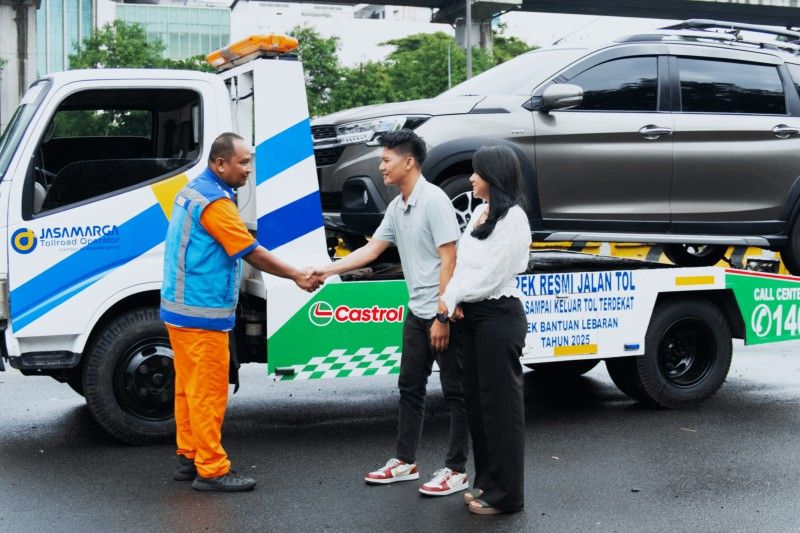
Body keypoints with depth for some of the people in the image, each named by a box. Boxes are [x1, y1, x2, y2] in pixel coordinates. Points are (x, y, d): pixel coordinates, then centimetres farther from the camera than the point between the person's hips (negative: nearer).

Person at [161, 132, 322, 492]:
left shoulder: (192, 191, 12)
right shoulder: (215, 202, -19)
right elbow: (252, 253, -16)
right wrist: (298, 276, -7)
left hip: (180, 309, 10)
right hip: (202, 314, -10)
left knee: (189, 388, 15)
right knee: (209, 392, -4)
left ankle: (188, 458, 23)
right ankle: (211, 471, 2)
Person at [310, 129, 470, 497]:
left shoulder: (434, 200, -17)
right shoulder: (396, 207, 9)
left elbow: (448, 261, -19)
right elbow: (371, 250, 15)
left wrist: (443, 317, -21)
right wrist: (327, 270, 9)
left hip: (443, 314, -9)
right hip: (417, 313, 9)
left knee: (454, 392, 1)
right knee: (410, 387, 14)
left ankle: (456, 470, 8)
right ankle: (405, 462, 24)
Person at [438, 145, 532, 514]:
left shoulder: (513, 218, -14)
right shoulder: (480, 211, 13)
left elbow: (489, 276, -18)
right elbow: (463, 262, 9)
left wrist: (452, 297, -6)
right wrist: (453, 299, -8)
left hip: (499, 317, -9)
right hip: (473, 315, 9)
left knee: (500, 402, -2)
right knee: (476, 400, 14)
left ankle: (505, 494, 7)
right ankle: (485, 480, 26)